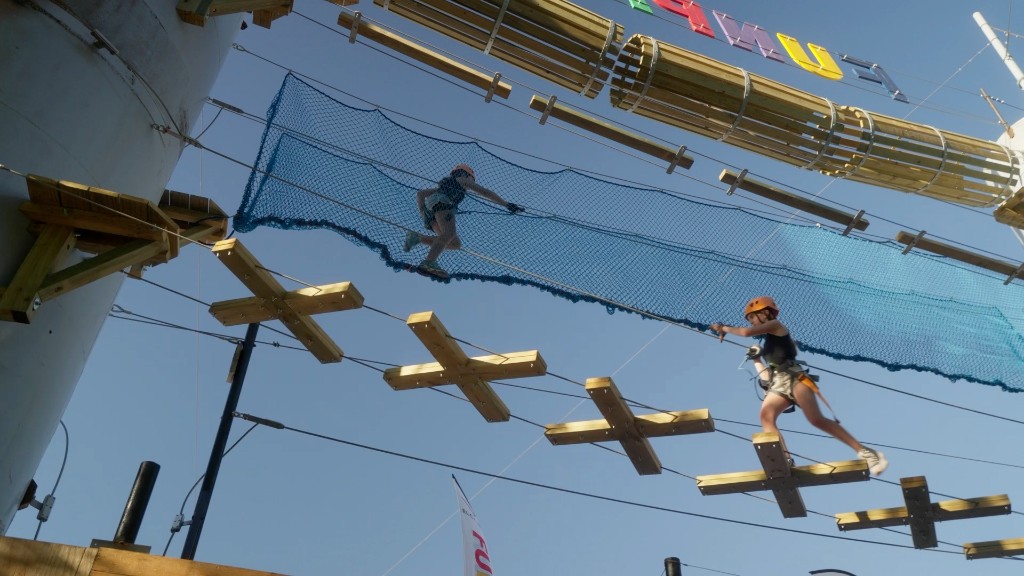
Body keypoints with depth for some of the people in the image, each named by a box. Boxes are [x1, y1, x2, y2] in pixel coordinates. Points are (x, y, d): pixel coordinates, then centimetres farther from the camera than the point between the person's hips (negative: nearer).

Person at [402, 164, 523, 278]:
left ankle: (417, 238, -12)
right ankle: (429, 262, -47)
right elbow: (485, 192, 21)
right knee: (449, 233, -27)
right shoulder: (462, 179, 26)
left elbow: (420, 193, 37)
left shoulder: (443, 185, 43)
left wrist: (422, 211, 20)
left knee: (456, 244, -4)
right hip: (442, 203, -7)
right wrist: (507, 204, 20)